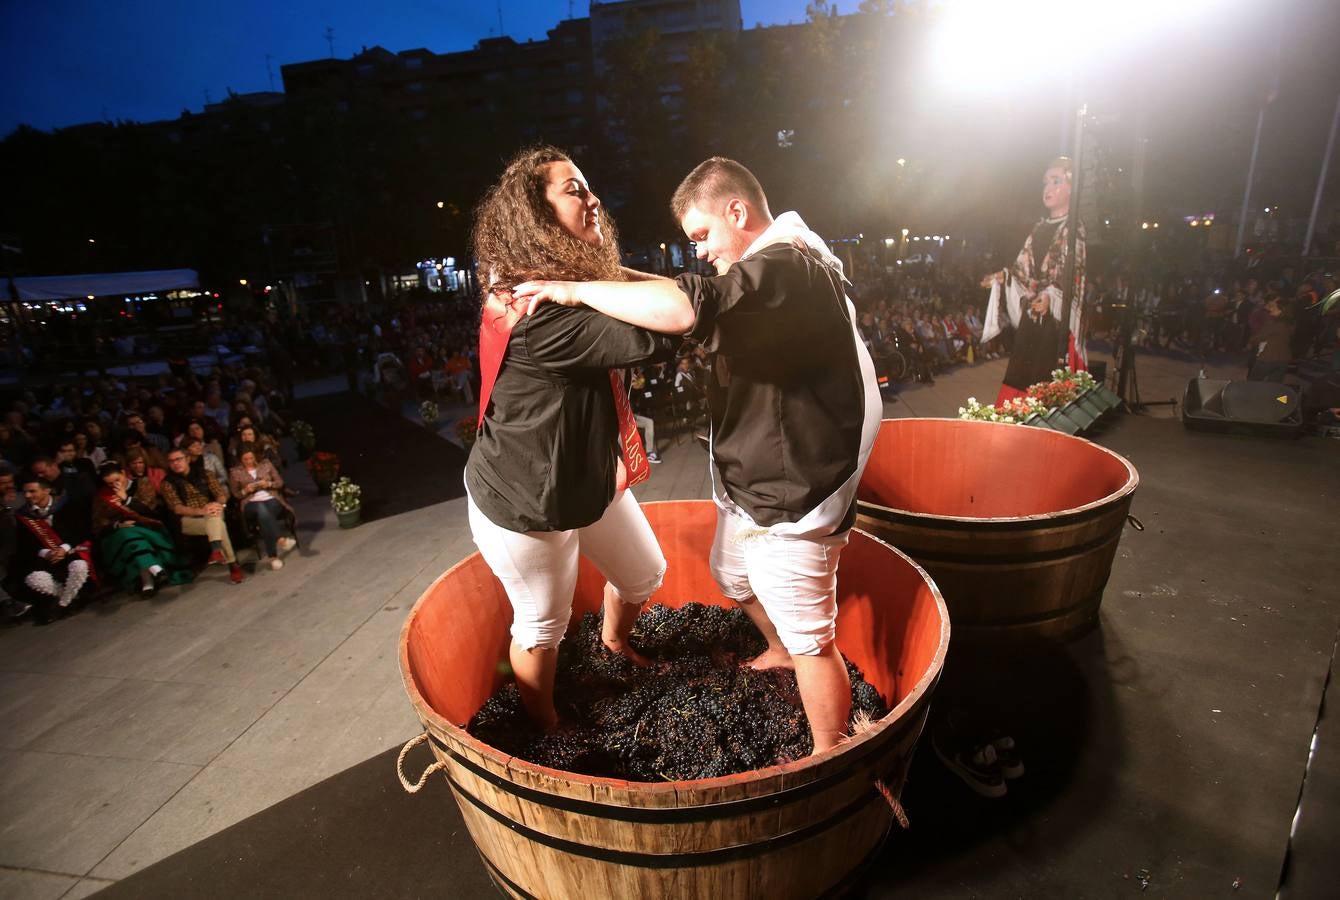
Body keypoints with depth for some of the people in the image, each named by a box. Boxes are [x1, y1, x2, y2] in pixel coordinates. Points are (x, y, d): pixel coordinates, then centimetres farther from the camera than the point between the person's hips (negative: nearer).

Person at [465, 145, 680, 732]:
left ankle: (614, 641, 57)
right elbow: (654, 339, -37)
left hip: (590, 479, 9)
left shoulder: (576, 282, 2)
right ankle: (546, 729, 42)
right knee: (543, 626, 14)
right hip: (522, 504, -9)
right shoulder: (534, 310, -32)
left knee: (644, 576, 25)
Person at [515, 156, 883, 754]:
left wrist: (578, 290, -28)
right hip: (751, 483, 11)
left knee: (810, 638, 5)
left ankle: (830, 763, 26)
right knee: (732, 576, 30)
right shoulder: (770, 267, 11)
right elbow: (692, 298, 13)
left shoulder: (787, 266, -24)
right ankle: (780, 651, 57)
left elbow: (684, 308, -41)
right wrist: (610, 276, 1)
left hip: (790, 498, -11)